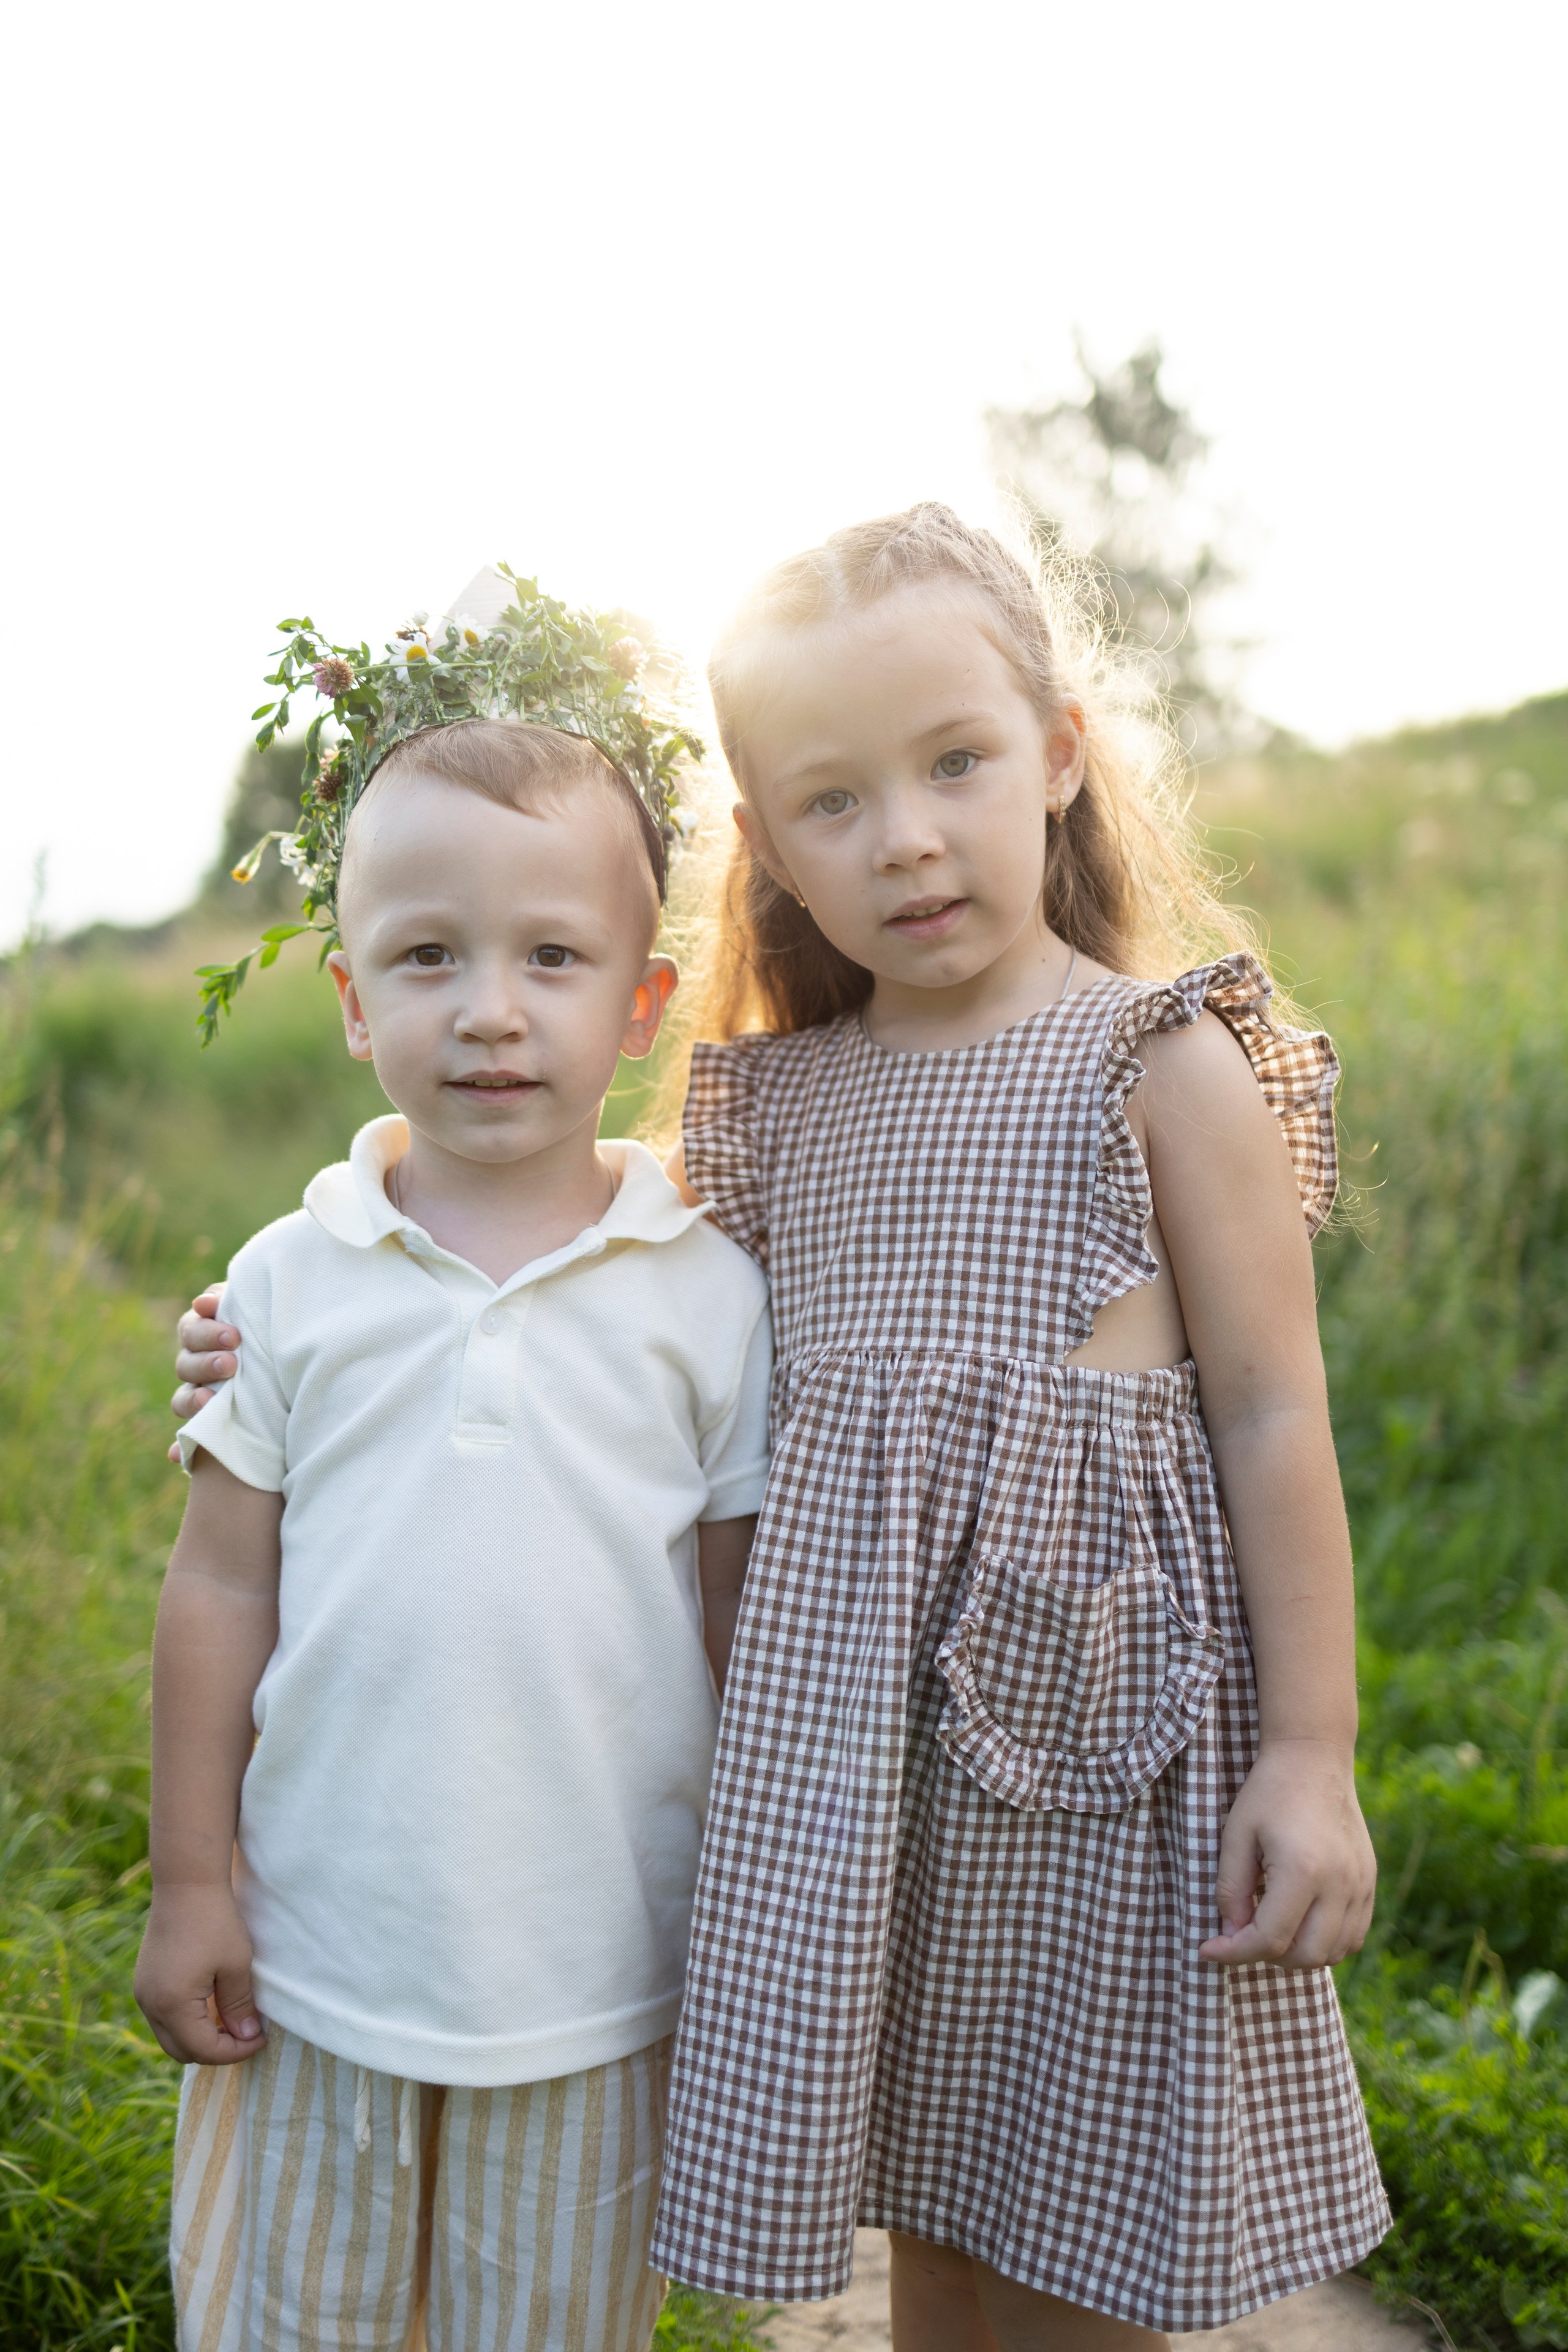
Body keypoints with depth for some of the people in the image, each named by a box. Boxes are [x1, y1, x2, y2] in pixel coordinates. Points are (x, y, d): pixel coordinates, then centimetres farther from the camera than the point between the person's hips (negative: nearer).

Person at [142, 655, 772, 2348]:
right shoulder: (294, 1278, -5)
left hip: (594, 1980, -1)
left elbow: (749, 1618, -1)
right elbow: (222, 1589, 1)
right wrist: (191, 1881, 2)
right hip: (314, 1955, 1)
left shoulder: (706, 1290, -7)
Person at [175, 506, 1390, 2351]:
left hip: (1085, 1698, -3)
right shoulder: (776, 1100, 6)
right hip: (845, 1712, 4)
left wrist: (1310, 1754, -6)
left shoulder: (1162, 1060, -5)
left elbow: (1272, 1414, -4)